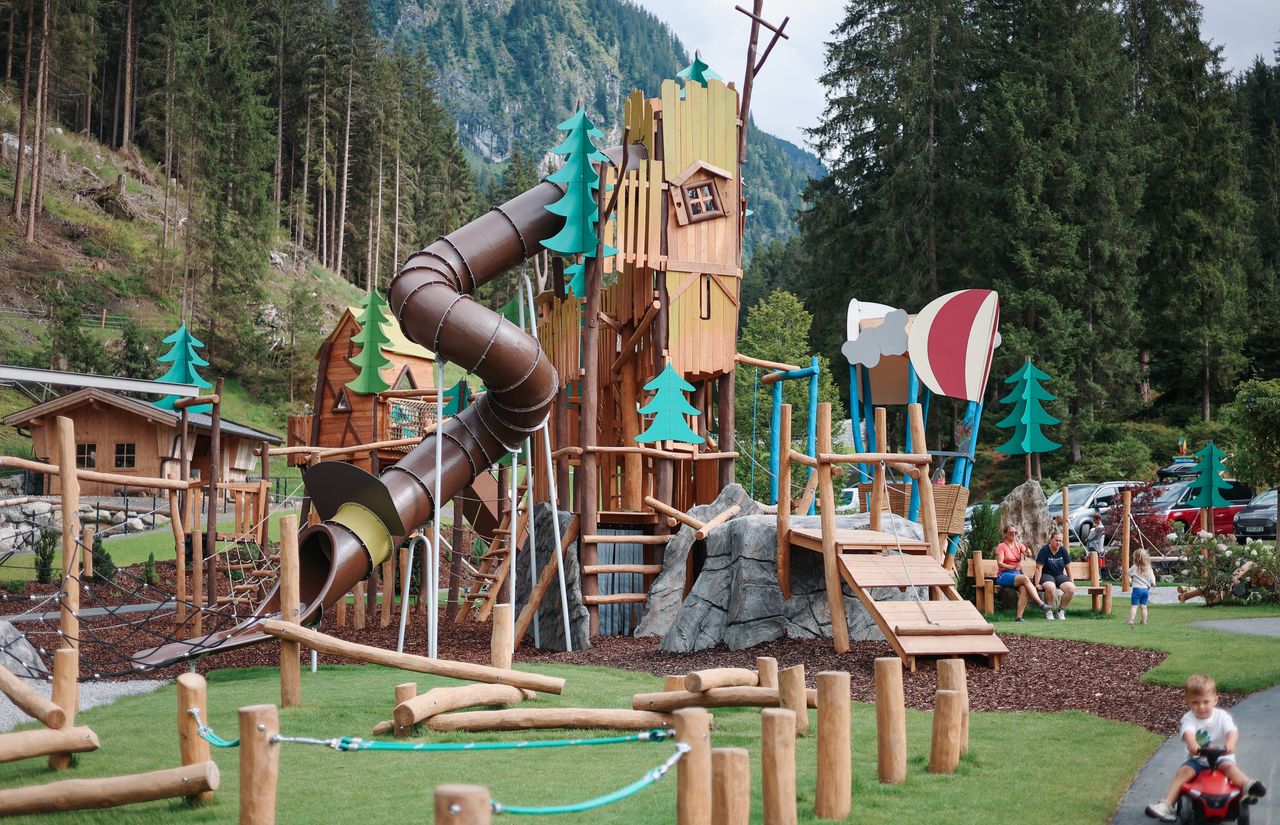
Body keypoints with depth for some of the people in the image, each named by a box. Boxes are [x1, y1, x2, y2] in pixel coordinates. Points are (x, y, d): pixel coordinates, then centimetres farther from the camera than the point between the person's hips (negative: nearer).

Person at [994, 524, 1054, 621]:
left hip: (1017, 574, 4)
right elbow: (999, 563, -10)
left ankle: (1018, 617, -34)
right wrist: (1012, 567, -28)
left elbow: (1029, 555, -5)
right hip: (1004, 575, -4)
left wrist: (1028, 553, -30)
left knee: (1024, 589, -30)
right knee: (1025, 578, -32)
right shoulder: (1001, 546, 3)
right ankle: (1041, 605, -37)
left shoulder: (1019, 545, 15)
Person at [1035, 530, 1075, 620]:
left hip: (1060, 575, 5)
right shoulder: (1044, 550, -9)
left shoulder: (1063, 550, 4)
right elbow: (1039, 568, -12)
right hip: (1046, 575, -5)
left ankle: (1061, 610, -6)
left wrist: (1071, 581, 12)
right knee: (1050, 588, -40)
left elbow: (1068, 567, 12)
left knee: (1071, 589, -26)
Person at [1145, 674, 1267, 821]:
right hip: (1197, 759, 1)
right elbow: (1188, 732, -30)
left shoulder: (1222, 716, -6)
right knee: (1184, 771, -23)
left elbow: (1232, 731, -25)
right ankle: (1167, 805, -29)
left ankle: (1248, 788, -52)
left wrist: (1230, 743, -50)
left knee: (1230, 766, -31)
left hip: (1221, 758, -1)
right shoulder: (1189, 718, -7)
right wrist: (1192, 743, -55)